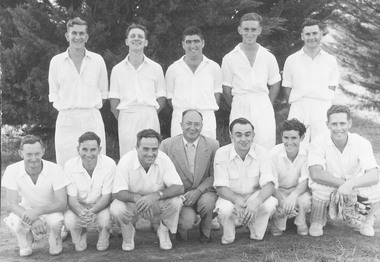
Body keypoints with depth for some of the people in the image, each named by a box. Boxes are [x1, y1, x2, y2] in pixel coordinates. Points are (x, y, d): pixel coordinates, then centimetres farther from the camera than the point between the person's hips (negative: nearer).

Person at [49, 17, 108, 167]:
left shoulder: (97, 60, 8)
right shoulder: (56, 61, 7)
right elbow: (53, 94, 11)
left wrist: (91, 108, 3)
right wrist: (67, 109, 0)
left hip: (92, 119, 0)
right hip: (66, 120, 0)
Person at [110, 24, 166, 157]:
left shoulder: (156, 68, 11)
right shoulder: (117, 70, 11)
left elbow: (161, 99, 11)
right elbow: (114, 103, 9)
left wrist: (149, 115, 2)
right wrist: (122, 119, 1)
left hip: (150, 117, 0)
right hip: (127, 118, 0)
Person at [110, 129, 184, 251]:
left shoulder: (164, 159, -20)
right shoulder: (126, 161, -23)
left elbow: (179, 188, -25)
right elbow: (118, 192, -24)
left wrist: (157, 195, -43)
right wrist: (137, 198, -45)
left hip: (157, 204, 1)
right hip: (132, 202, -1)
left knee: (176, 202, -29)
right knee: (116, 208, -32)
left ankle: (163, 231, 3)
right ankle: (128, 233, 3)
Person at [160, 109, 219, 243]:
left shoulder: (213, 145, -1)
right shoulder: (167, 145, -3)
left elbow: (214, 176, -1)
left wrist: (198, 191, -17)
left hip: (204, 193, 1)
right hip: (179, 195, -1)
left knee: (207, 202, -33)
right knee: (187, 221, -28)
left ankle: (205, 232, -1)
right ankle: (180, 227, 12)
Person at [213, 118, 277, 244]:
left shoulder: (261, 152, -13)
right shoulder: (222, 153, -15)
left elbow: (269, 185, -19)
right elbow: (221, 187, -17)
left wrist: (256, 202, -41)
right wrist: (237, 201, -39)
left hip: (254, 195, 2)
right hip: (231, 197, -1)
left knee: (270, 204, -30)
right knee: (225, 208, -35)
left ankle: (256, 235, 1)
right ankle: (228, 237, -1)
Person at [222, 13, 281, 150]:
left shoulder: (268, 57, 7)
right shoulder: (229, 59, 3)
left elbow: (275, 86, 14)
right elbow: (226, 90, 7)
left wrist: (265, 106, 8)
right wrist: (239, 106, 9)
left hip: (264, 109, 1)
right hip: (239, 109, -1)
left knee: (266, 150, -5)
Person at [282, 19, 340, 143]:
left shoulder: (330, 60, 11)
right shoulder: (292, 60, 10)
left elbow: (332, 87, 11)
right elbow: (287, 87, 11)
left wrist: (320, 103, 0)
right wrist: (298, 104, 1)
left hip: (322, 110, 1)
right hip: (298, 110, 0)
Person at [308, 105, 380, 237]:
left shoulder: (362, 143, -16)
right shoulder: (319, 143, -18)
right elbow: (315, 174, -32)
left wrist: (349, 184, -46)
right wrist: (342, 183, -40)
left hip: (356, 187, 1)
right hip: (329, 189, -1)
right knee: (321, 183, -35)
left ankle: (367, 220, 7)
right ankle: (317, 222, -3)